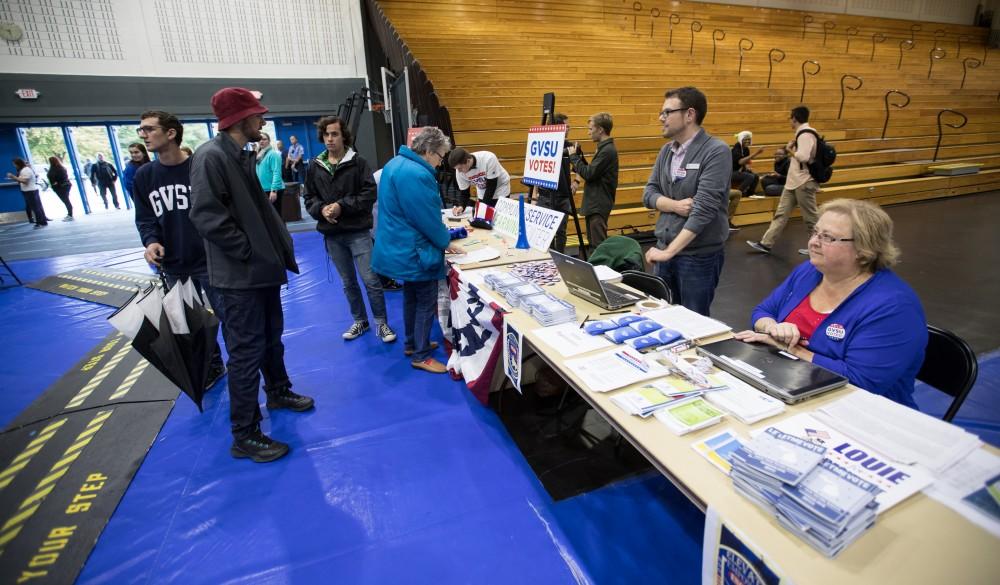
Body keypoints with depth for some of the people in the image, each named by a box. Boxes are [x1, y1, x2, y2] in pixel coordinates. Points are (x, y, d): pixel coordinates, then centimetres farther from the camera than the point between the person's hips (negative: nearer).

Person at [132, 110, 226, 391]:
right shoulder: (143, 175, 6)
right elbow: (144, 218, 11)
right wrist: (151, 241, -10)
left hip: (210, 261, -5)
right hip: (173, 266, 5)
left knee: (229, 317, 2)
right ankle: (212, 367, 33)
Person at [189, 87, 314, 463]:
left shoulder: (242, 156, 14)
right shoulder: (211, 156, -15)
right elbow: (206, 216, -23)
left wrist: (277, 246, 8)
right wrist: (249, 251, -18)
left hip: (264, 267, 9)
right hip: (240, 275, -9)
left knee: (271, 337, 22)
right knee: (246, 351, -2)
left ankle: (278, 392, 43)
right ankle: (245, 436, 10)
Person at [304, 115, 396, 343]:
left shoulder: (358, 162, -4)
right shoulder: (315, 167, 7)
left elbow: (370, 193, -10)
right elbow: (309, 198, 11)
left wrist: (342, 206, -17)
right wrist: (321, 209, -11)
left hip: (358, 232, -4)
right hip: (332, 235, 4)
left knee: (371, 280, -4)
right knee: (348, 283, 15)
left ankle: (381, 323, 11)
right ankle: (360, 321, 30)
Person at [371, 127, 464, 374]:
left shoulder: (396, 163, 9)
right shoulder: (418, 175, -26)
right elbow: (429, 218, -22)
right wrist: (446, 243, -4)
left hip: (401, 248, 11)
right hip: (415, 250, -11)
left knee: (411, 296, 21)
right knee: (427, 302, 2)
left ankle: (412, 343, 36)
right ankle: (420, 356, 14)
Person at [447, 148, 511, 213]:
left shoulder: (488, 159, -35)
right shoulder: (460, 171, -20)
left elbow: (491, 186, -28)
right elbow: (464, 193, -10)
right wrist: (461, 206, -29)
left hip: (500, 189, -3)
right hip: (483, 194, 4)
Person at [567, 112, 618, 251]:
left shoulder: (608, 150, -16)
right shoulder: (603, 148, 14)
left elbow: (588, 174, -20)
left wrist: (573, 156, -8)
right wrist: (579, 155, 5)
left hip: (599, 205, -10)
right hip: (594, 204, 10)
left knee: (599, 245, -6)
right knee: (593, 243, 16)